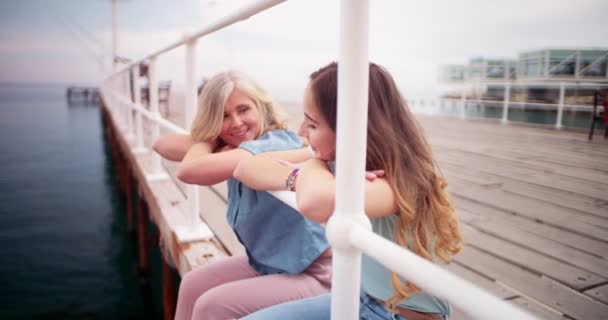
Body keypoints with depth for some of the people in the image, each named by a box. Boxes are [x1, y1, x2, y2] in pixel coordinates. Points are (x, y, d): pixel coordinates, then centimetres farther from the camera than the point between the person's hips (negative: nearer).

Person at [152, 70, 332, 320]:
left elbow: (190, 171, -35)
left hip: (316, 273, -9)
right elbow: (162, 145, -1)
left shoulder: (274, 144, -25)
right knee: (193, 285, 12)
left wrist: (206, 140, -13)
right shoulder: (230, 151, 1)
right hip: (268, 264, 9)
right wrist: (208, 134, -17)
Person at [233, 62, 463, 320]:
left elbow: (317, 202, -50)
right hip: (359, 299, 6)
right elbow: (245, 168, -9)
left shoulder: (403, 181, -29)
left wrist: (313, 167, -27)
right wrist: (299, 176, -28)